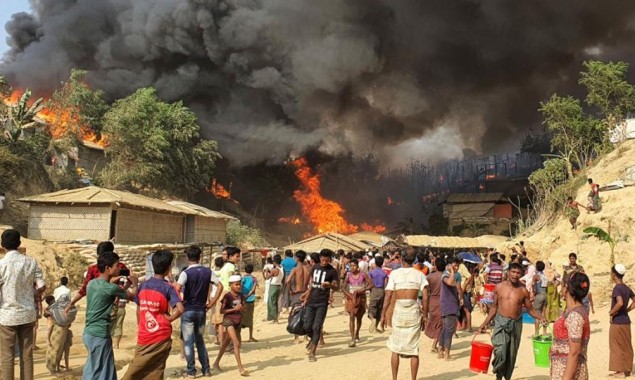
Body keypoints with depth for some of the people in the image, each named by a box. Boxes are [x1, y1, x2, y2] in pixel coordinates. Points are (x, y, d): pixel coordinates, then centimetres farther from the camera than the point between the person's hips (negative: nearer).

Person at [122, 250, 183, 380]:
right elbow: (180, 309, -23)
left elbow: (138, 311, 11)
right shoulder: (168, 287, -9)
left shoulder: (143, 285, 3)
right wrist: (168, 318, -5)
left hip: (144, 338, 2)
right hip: (162, 338, -2)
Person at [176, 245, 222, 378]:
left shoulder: (186, 273, -12)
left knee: (188, 342, 5)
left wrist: (180, 302, -10)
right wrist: (212, 302, 2)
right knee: (200, 340, 17)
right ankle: (206, 369, 17)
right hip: (201, 310, 4)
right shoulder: (207, 271, 2)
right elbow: (220, 286, -1)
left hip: (188, 310, -4)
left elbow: (177, 288, -27)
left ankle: (191, 371, 8)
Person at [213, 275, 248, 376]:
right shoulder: (227, 296, -13)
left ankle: (216, 362, 36)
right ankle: (240, 368, -13)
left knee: (226, 343, 19)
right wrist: (234, 309, -20)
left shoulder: (240, 295, 4)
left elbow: (244, 308, 11)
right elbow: (222, 310, -12)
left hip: (238, 321, 7)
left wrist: (241, 308, -12)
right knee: (236, 343, -15)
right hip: (229, 320, -6)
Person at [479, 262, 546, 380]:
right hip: (501, 322, -1)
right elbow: (494, 307, 7)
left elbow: (530, 309, 4)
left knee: (511, 354, 9)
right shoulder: (499, 287, -1)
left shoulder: (523, 290, -1)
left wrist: (540, 317, -16)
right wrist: (485, 323, 5)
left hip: (516, 324, 1)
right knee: (500, 351, -17)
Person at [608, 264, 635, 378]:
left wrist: (611, 312, -18)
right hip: (626, 320, 8)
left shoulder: (617, 288, -19)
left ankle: (621, 371, 8)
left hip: (617, 322, -8)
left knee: (617, 346, 3)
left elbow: (620, 303, -32)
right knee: (626, 346, 15)